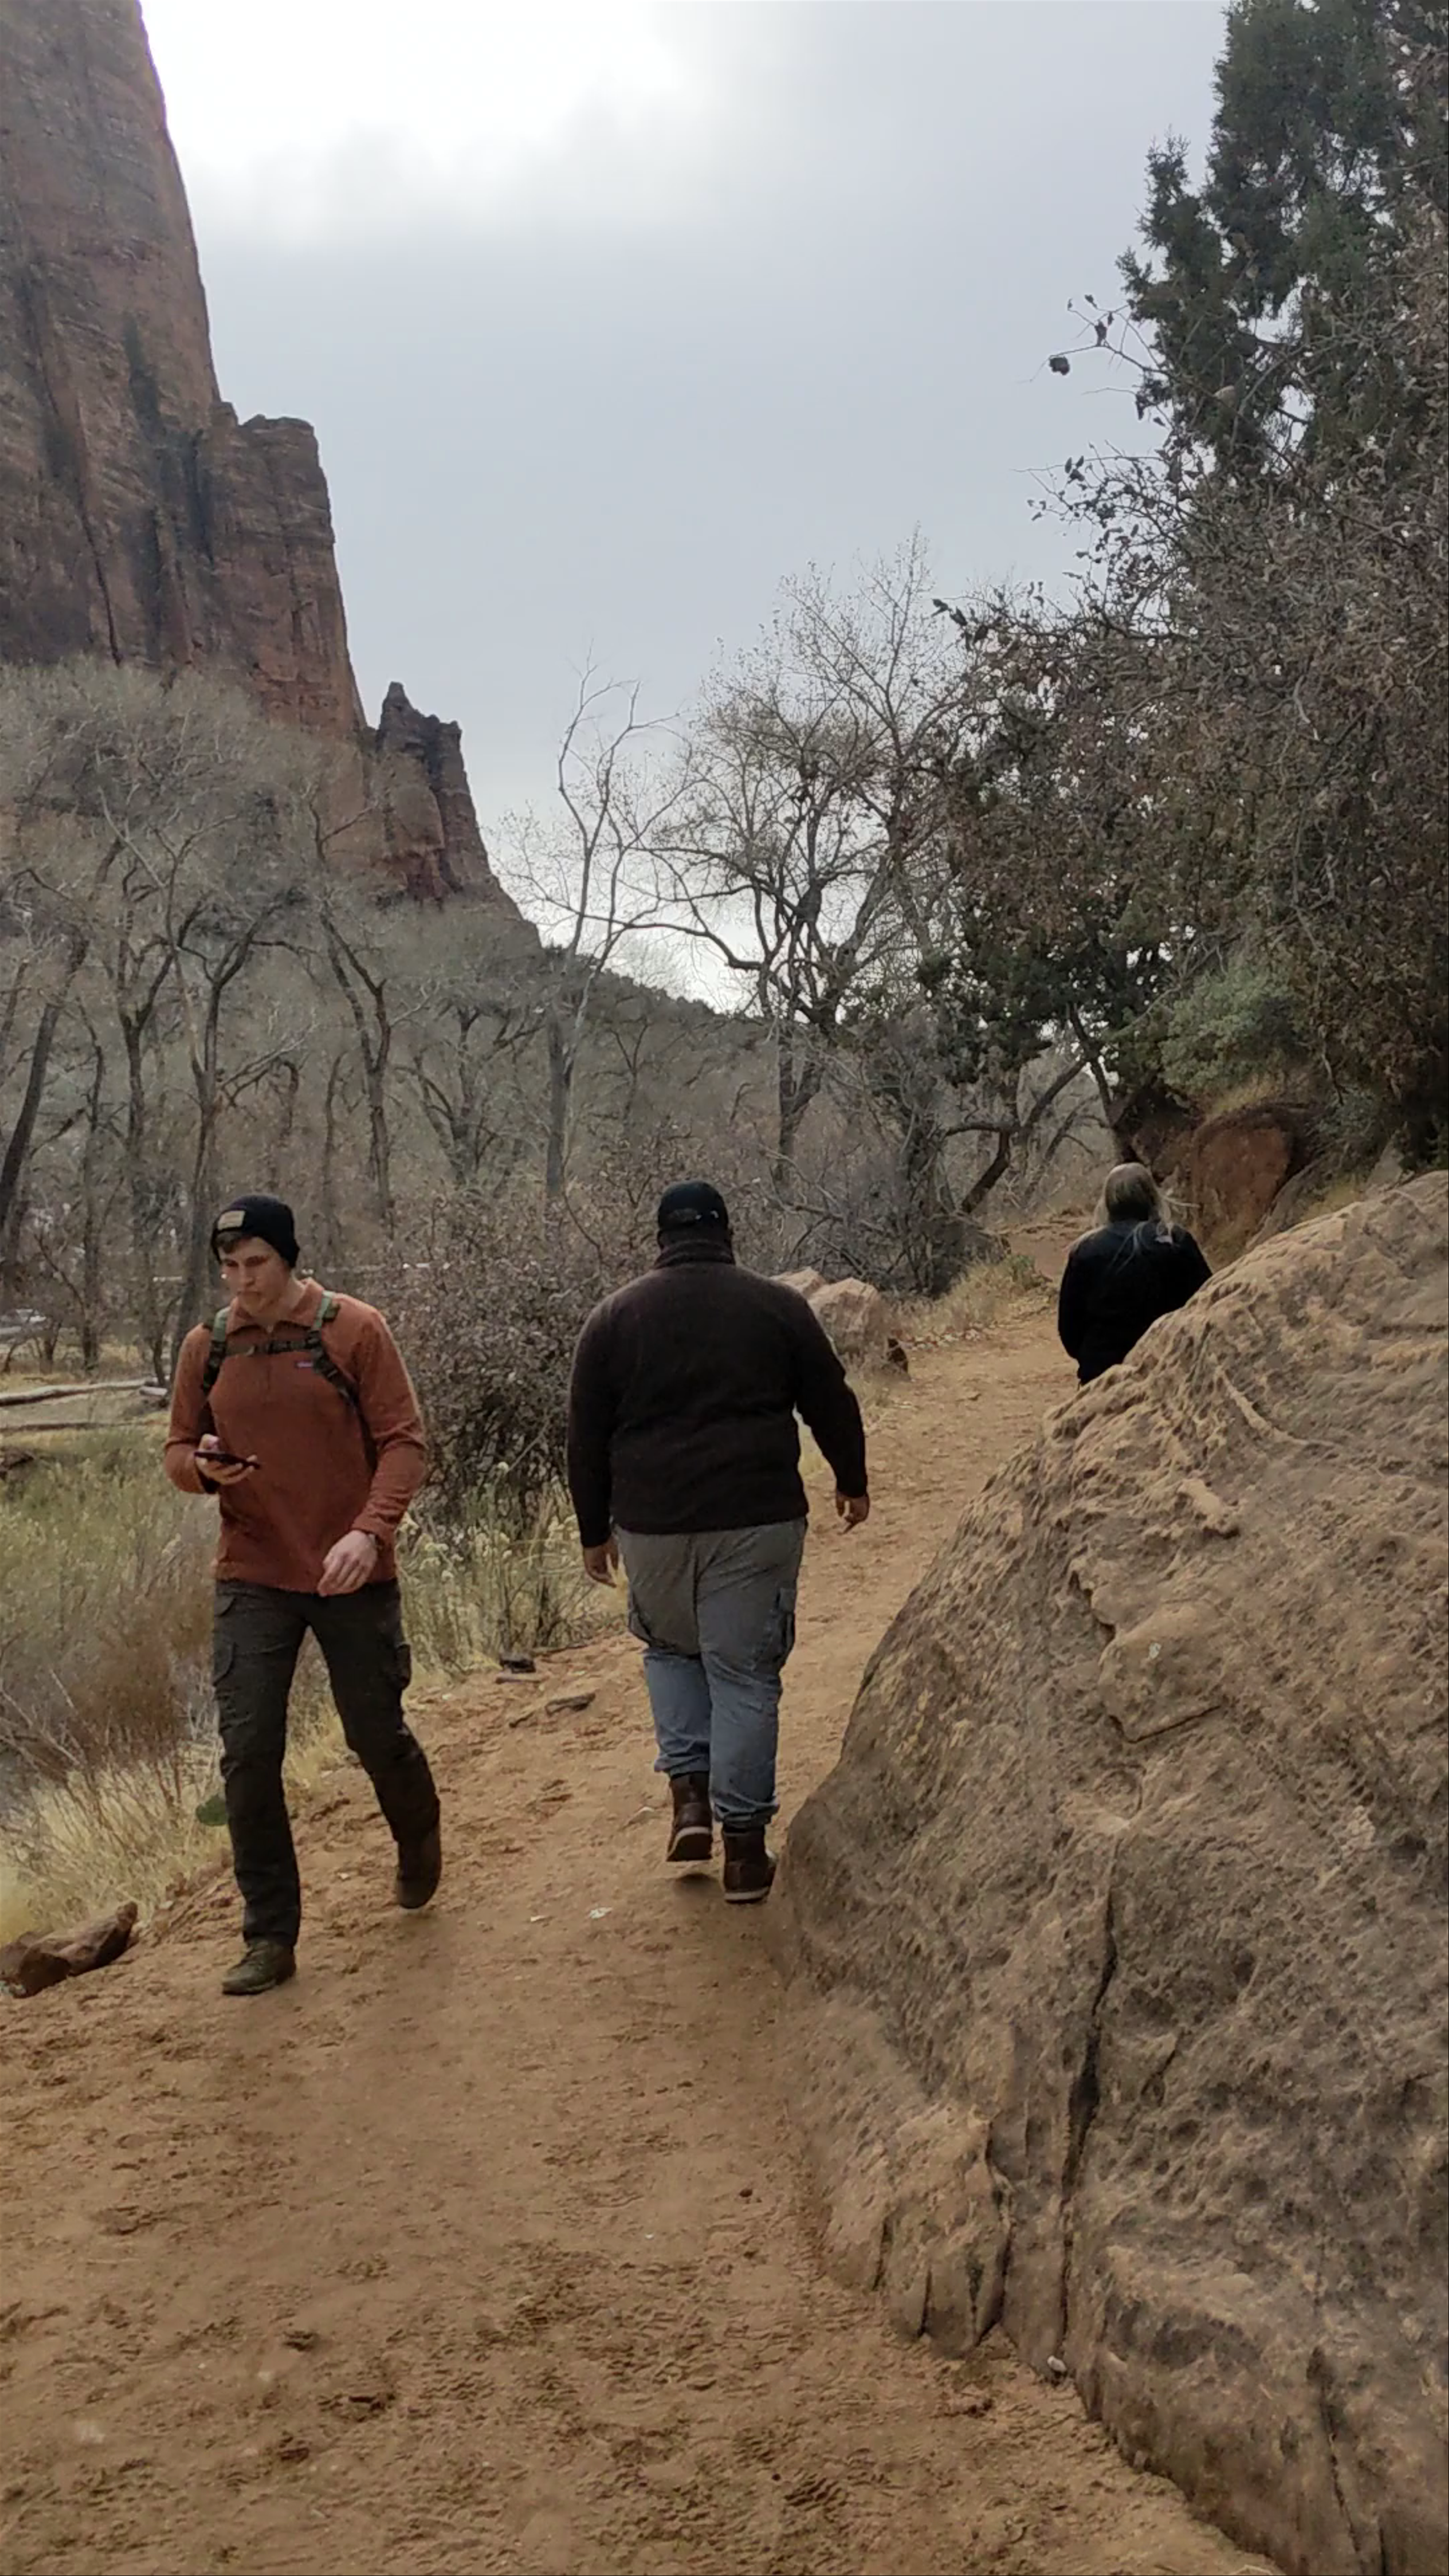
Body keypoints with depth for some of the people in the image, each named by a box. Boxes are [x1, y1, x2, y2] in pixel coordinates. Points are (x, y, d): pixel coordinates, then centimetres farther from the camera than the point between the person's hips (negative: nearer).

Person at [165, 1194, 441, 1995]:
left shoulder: (354, 1330, -7)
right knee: (247, 1752, -4)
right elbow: (179, 1450, 11)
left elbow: (402, 1441, -9)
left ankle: (419, 1846, 44)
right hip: (251, 1580, 2)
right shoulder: (206, 1348, 3)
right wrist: (202, 1467, -13)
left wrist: (369, 1530, -23)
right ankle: (270, 1937, 8)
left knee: (377, 1735, 11)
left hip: (352, 1576, -2)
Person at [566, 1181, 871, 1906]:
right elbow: (832, 1404, 8)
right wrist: (852, 1482, 23)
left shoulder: (614, 1316, 5)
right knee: (745, 1674, 6)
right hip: (757, 1519, -1)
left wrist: (595, 1531, 16)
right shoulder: (777, 1306, 2)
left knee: (670, 1649, 24)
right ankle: (744, 1841, 8)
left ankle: (690, 1791, 12)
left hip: (652, 1523, 1)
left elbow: (587, 1437, 7)